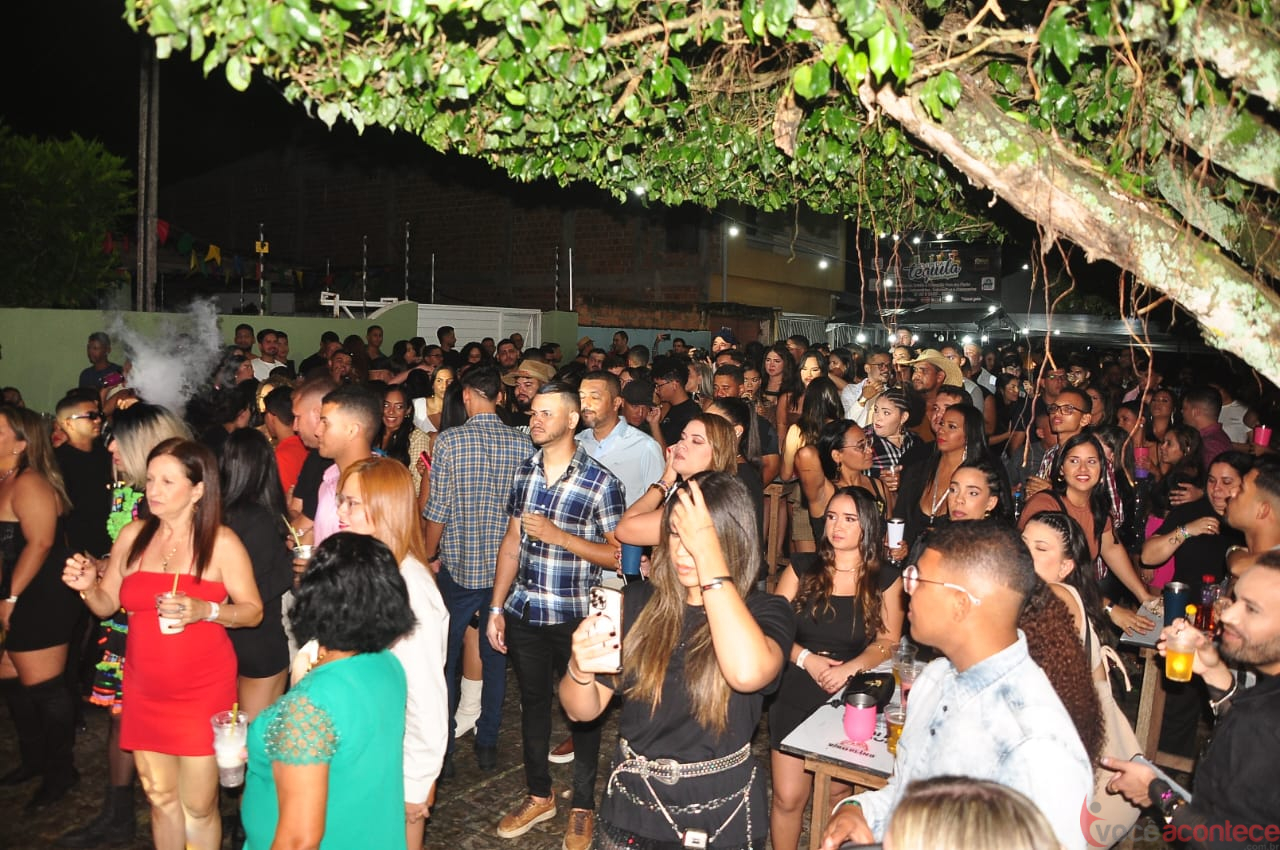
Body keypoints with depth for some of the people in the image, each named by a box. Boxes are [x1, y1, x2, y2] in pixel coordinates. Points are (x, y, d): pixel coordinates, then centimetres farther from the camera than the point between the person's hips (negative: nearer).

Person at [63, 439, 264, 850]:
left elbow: (253, 611, -7)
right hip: (145, 689, 4)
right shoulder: (133, 535, 3)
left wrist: (205, 610, -23)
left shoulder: (221, 542, -10)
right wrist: (88, 586, -10)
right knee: (160, 797, 16)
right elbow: (107, 605, 10)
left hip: (203, 689, -4)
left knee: (198, 805, 3)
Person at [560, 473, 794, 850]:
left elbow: (748, 673, -39)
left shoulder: (764, 611, -14)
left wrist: (707, 551, -33)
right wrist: (580, 669, -26)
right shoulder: (638, 602, -7)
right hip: (631, 806, 3)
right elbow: (583, 709, -2)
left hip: (719, 816, -2)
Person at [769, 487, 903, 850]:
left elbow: (887, 642, -5)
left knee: (837, 791, 9)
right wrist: (806, 659, -17)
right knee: (787, 797, -2)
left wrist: (849, 669, -21)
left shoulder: (887, 579, 1)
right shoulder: (802, 568, 3)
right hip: (796, 694, 1)